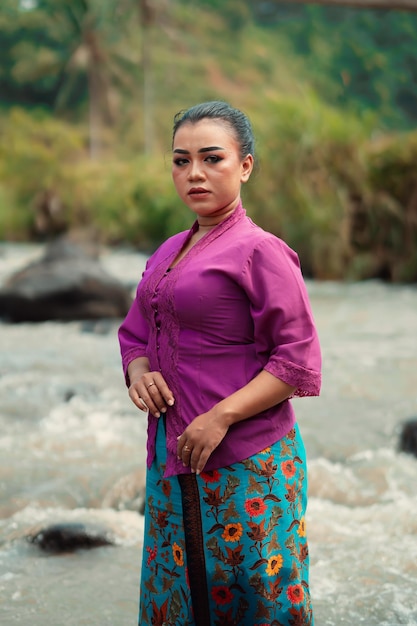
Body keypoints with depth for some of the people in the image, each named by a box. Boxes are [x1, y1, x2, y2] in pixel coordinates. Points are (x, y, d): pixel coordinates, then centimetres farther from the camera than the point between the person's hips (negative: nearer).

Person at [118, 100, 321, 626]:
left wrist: (221, 416, -20)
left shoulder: (260, 251, -10)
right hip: (171, 458, 7)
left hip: (245, 464, -7)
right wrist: (139, 374, -1)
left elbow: (298, 361, -13)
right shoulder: (168, 252, 13)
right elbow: (135, 334, 21)